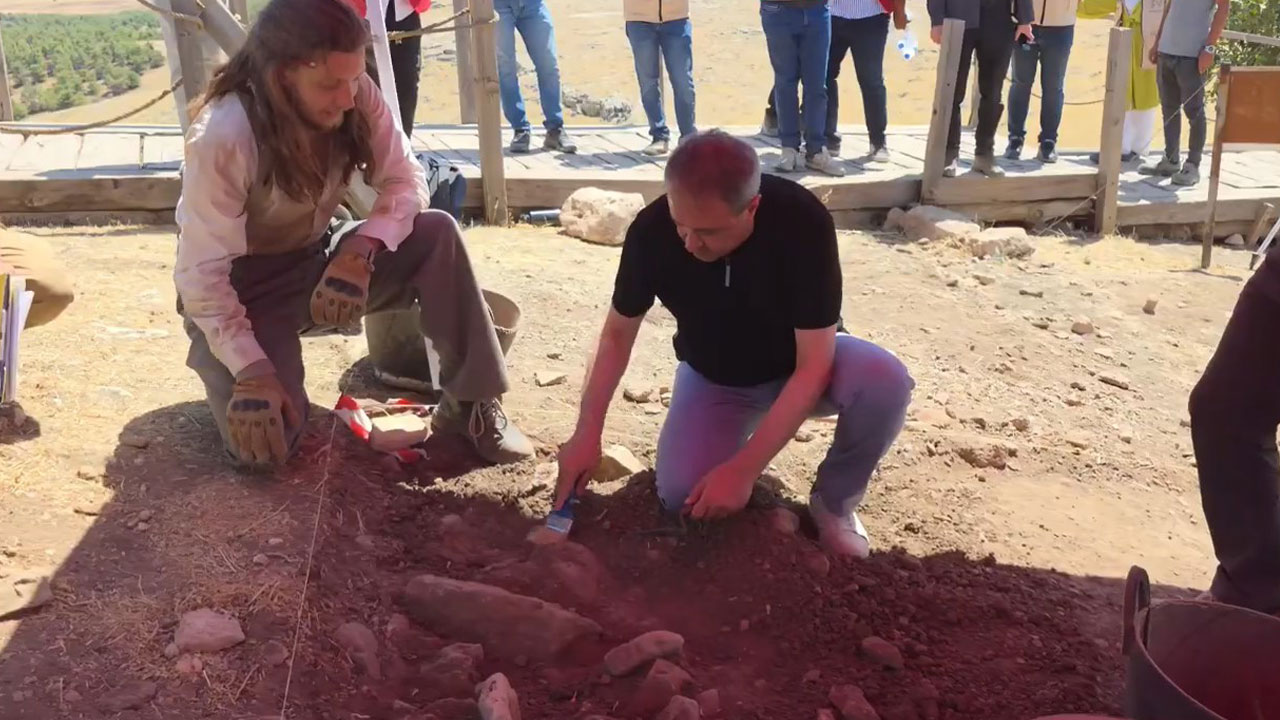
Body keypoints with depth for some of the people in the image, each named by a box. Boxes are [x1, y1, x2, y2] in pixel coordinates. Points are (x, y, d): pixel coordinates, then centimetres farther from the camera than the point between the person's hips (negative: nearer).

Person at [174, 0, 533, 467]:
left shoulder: (356, 97, -16)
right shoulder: (221, 138, -30)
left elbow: (405, 179, -10)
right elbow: (201, 275, -26)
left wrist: (361, 249, -29)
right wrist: (251, 371, -32)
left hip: (317, 265, 5)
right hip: (240, 288, -4)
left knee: (437, 234, -20)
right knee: (263, 443, -22)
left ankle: (469, 405, -10)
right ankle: (214, 356, 14)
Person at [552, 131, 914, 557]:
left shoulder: (803, 222, -34)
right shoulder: (652, 231, -27)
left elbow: (813, 365, -31)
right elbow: (618, 334, -9)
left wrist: (743, 470, -35)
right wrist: (587, 432, -17)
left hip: (797, 367, -1)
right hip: (713, 376, 2)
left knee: (886, 381, -33)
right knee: (681, 496, -21)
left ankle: (834, 503, -5)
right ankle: (746, 431, 13)